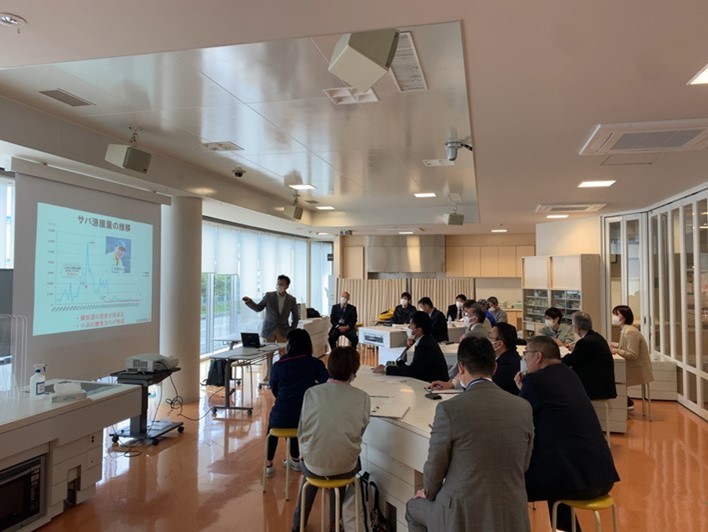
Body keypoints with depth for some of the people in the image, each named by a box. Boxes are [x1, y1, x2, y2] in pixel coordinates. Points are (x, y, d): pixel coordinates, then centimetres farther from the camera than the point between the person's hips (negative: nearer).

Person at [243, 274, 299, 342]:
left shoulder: (292, 299, 0)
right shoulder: (269, 295, -1)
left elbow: (296, 317, 8)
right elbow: (258, 308, 5)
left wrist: (291, 331, 1)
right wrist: (249, 301, -11)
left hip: (283, 332, 0)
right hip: (268, 331, 0)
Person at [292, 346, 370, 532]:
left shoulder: (311, 393, -11)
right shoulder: (362, 397, -12)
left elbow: (301, 431, -2)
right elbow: (360, 433, -1)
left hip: (314, 464, 1)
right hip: (345, 467, 0)